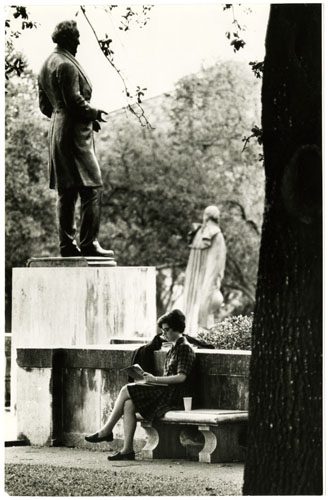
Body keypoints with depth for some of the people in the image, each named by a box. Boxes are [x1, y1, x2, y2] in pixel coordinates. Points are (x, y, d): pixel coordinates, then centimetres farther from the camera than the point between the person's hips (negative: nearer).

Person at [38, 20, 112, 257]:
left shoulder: (46, 66, 17)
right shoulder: (66, 65, -14)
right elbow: (74, 100, -21)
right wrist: (95, 114, -5)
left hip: (57, 132, 10)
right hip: (75, 132, -10)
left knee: (66, 192, 10)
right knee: (91, 189, -9)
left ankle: (67, 244, 10)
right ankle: (89, 244, -13)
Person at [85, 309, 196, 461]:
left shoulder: (184, 348, -7)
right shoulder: (174, 348, 22)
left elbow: (181, 377, -18)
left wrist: (155, 379, -18)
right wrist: (151, 379, 6)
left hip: (175, 396, -9)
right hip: (166, 393, 9)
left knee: (126, 391, -16)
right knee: (128, 404, -14)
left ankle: (106, 431, -6)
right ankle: (127, 450, -19)